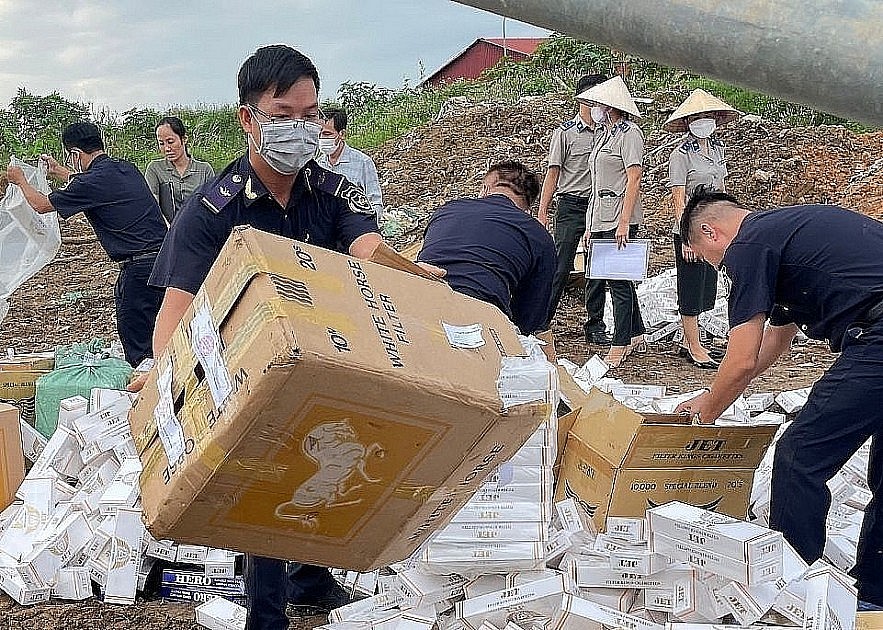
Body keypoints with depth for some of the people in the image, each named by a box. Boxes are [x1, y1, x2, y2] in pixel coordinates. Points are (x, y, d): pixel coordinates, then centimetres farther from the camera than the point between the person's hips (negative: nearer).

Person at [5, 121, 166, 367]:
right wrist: (58, 171, 49)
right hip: (163, 257, 8)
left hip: (140, 266, -8)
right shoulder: (125, 168, 11)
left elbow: (42, 205, 3)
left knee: (136, 343, 0)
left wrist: (20, 180, 22)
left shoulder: (95, 180, -13)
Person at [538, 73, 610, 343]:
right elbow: (553, 172, 0)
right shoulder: (565, 132, 0)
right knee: (561, 266, -5)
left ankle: (595, 326, 14)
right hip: (571, 206, -4)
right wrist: (542, 211, -6)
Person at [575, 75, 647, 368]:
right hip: (599, 218, 9)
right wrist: (590, 226, 17)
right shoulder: (605, 135, 19)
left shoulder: (629, 133, -7)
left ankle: (620, 346, -1)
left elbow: (634, 180, -15)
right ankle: (637, 337, 24)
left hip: (619, 219, -9)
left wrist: (624, 222, -22)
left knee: (619, 281, -6)